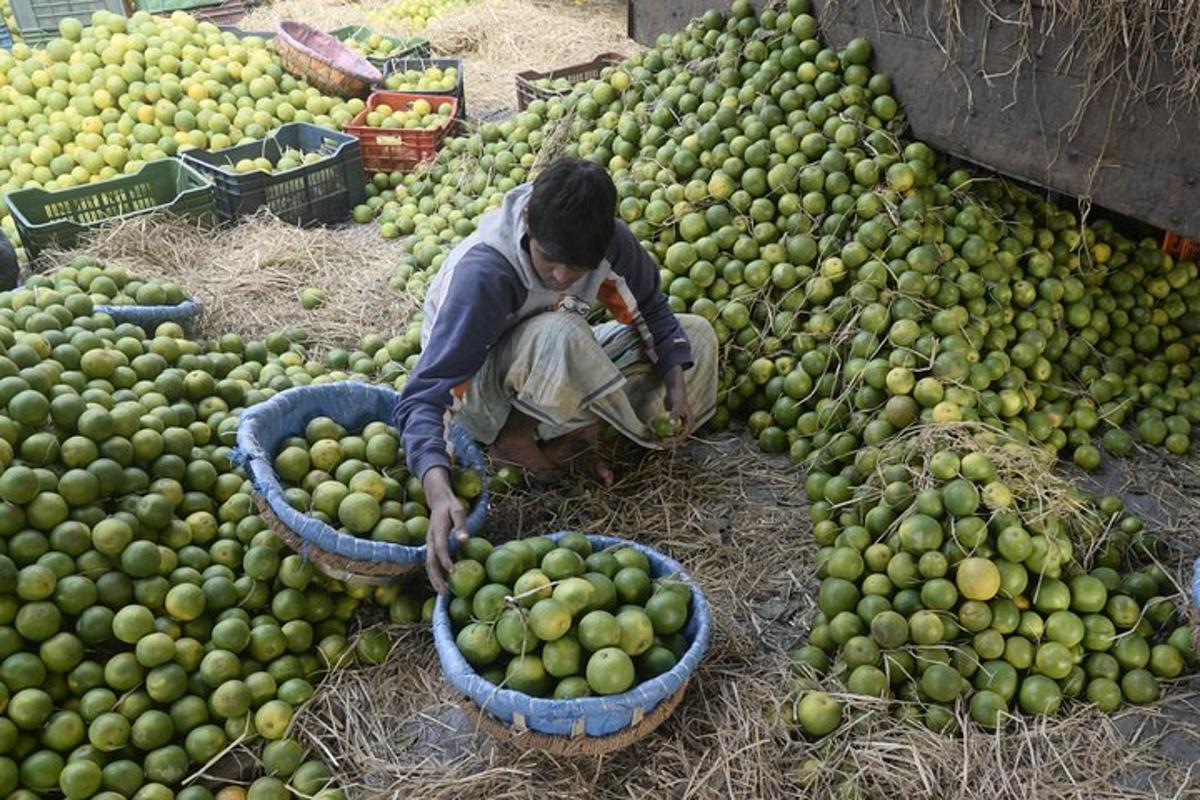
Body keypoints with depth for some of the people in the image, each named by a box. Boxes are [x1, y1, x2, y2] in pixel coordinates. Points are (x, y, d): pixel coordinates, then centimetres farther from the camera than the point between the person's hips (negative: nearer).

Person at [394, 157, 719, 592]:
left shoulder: (607, 239, -19)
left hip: (564, 375, 7)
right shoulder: (482, 273, -34)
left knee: (696, 335, -3)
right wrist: (438, 491, -54)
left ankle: (566, 437, -9)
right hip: (481, 396, -6)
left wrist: (676, 378, -15)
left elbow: (649, 305, 1)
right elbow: (422, 396, -38)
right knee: (558, 334, -39)